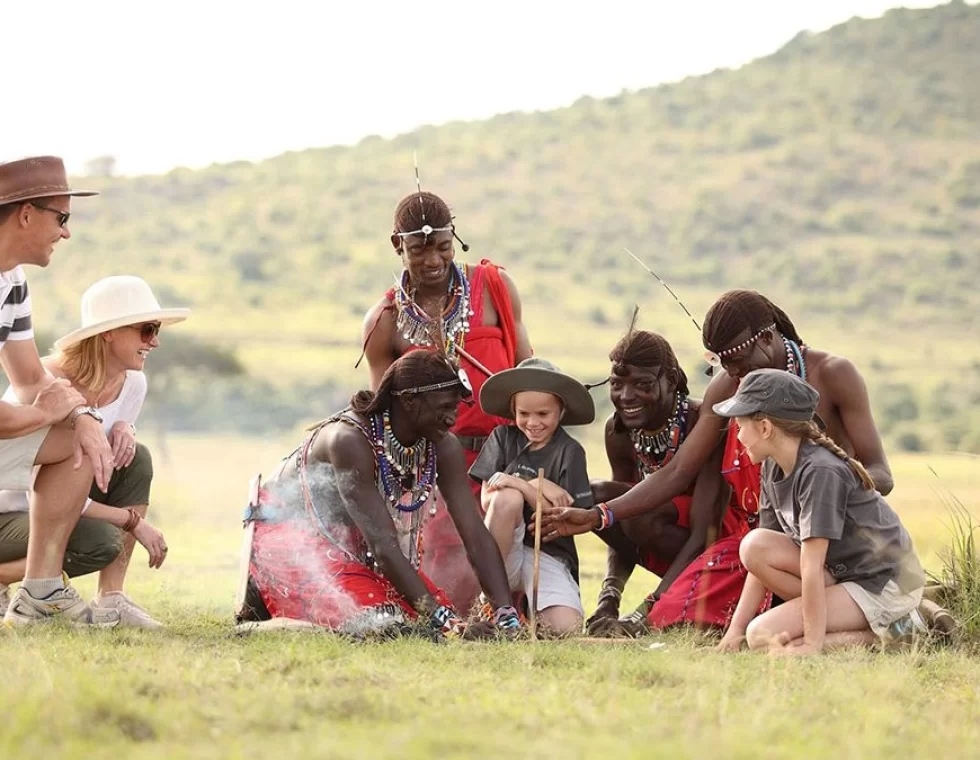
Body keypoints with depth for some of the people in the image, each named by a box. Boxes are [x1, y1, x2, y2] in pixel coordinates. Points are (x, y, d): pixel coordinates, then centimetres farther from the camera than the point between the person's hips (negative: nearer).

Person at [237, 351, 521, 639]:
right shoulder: (351, 440, -34)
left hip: (352, 544, 8)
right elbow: (383, 544, -36)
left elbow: (475, 534, -15)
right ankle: (267, 598, -2)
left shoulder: (443, 448, -13)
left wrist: (505, 613, -28)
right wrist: (439, 617, -41)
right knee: (378, 621, -28)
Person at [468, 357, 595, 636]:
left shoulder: (570, 452, -3)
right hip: (502, 553, 1)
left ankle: (525, 607, 8)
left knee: (566, 628, -29)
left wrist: (521, 486, -19)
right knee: (508, 496, -30)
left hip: (550, 555, -1)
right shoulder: (503, 438, 5)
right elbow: (487, 500, -4)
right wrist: (535, 487, -17)